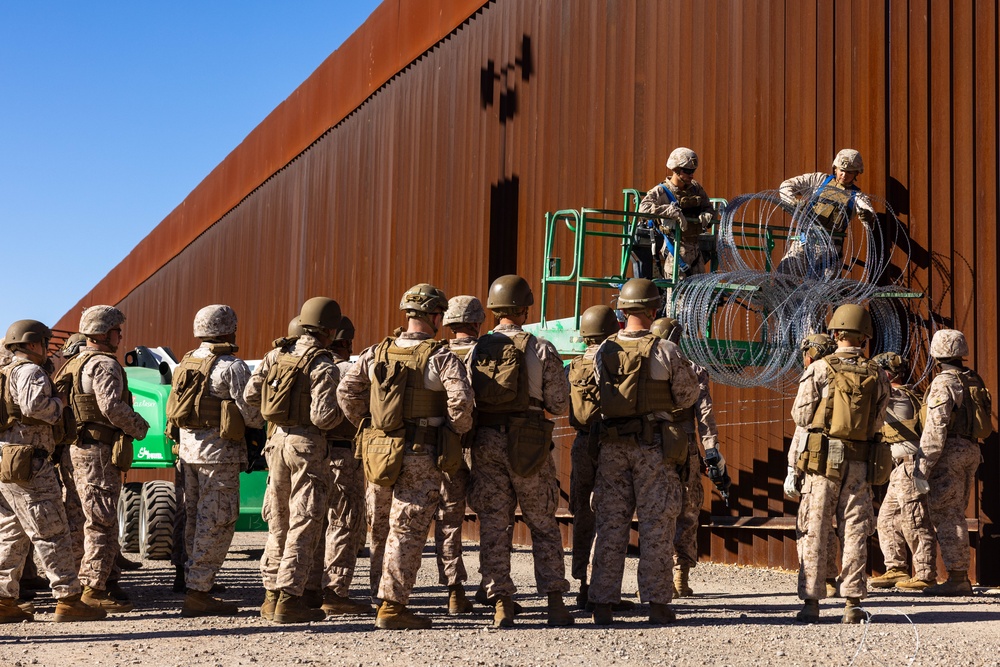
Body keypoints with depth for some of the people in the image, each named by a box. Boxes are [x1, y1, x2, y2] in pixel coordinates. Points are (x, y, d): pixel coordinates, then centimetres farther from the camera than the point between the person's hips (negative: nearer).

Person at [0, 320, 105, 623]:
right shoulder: (29, 372, -9)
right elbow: (34, 405, -26)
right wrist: (59, 403, -8)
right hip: (27, 464, -10)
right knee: (51, 533, -7)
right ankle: (68, 599, -6)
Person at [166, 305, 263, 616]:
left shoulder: (187, 362, 12)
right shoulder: (232, 367, -12)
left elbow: (174, 409, 15)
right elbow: (251, 414, -11)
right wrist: (264, 419, 9)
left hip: (187, 447, 8)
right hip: (218, 451, -8)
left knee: (196, 519, 14)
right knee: (217, 522, -4)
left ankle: (196, 588, 18)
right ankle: (197, 593, -5)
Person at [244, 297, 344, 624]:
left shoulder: (277, 355, 7)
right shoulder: (324, 367, -13)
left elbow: (250, 394, 7)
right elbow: (322, 417, -19)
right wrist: (341, 412, 1)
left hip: (277, 440, 7)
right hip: (307, 445, -7)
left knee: (278, 523, 16)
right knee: (303, 525, -1)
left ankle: (271, 595, 19)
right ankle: (288, 600, -2)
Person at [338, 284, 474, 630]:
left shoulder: (376, 353, 7)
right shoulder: (442, 357, -9)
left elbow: (347, 392, 5)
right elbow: (460, 399, -22)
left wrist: (367, 425, 15)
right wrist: (457, 432, -5)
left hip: (384, 449, 5)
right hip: (424, 455, -5)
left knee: (402, 525, 23)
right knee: (408, 530, 0)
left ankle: (393, 599, 28)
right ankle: (391, 606, 2)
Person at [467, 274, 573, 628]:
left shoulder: (475, 349, 4)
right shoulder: (541, 349, -3)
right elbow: (559, 405, -3)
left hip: (486, 441, 2)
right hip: (529, 444, -2)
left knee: (494, 525, 6)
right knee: (543, 524, 7)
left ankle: (501, 603, 5)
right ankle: (555, 602, 6)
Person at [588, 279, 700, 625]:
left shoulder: (603, 352, 2)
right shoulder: (666, 351, -7)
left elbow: (598, 398, 7)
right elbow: (688, 396, 3)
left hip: (612, 445, 3)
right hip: (654, 445, -3)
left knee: (610, 525, 7)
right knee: (657, 525, 3)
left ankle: (602, 603, 8)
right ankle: (657, 602, 5)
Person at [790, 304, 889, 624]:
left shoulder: (819, 369, -5)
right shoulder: (877, 375, 4)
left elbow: (800, 415, -3)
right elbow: (877, 423, 6)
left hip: (823, 459, -2)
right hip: (859, 462, 2)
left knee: (814, 531, 3)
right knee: (855, 532, 7)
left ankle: (811, 602, 1)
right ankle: (853, 603, 6)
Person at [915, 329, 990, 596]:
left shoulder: (943, 383, -12)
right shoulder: (974, 381, 14)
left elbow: (935, 430, -18)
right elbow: (982, 424, 18)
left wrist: (922, 467, -17)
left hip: (949, 453, -9)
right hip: (971, 450, 9)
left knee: (946, 516, -5)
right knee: (955, 515, 14)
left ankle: (956, 578, -6)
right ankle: (961, 577, 15)